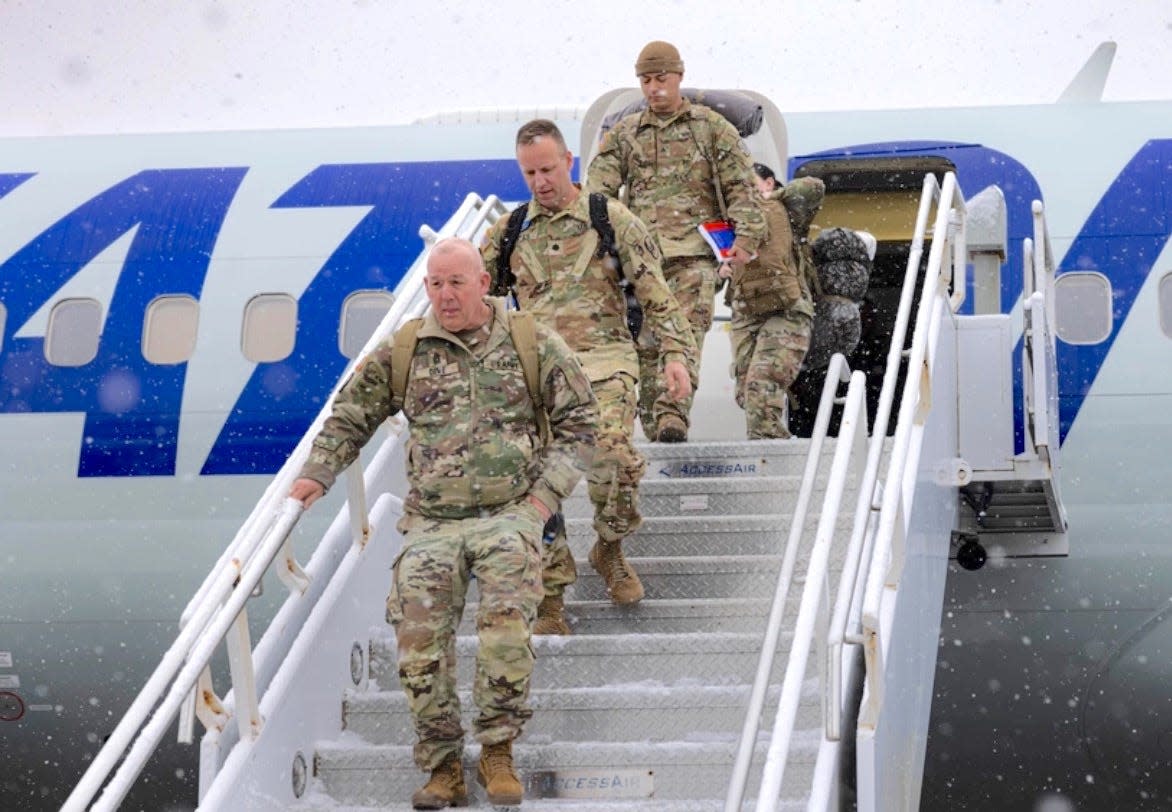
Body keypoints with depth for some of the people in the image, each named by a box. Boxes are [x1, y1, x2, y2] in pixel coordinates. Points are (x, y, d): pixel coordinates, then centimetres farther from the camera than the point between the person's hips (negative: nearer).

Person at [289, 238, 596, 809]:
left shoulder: (532, 344, 6)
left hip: (509, 512, -2)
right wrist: (317, 474, 5)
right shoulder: (403, 352, 10)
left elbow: (577, 423, 10)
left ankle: (497, 751, -10)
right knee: (418, 637, -16)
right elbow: (350, 417, 19)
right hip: (431, 521, 2)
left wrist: (546, 493, 0)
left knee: (505, 625, -26)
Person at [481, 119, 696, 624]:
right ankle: (549, 598, -1)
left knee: (612, 458, -24)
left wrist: (675, 355, -4)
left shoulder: (612, 220, 7)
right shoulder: (510, 231, 15)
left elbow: (655, 294, 5)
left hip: (602, 359, -3)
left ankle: (610, 550, 6)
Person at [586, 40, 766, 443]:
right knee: (646, 345, -1)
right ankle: (654, 431, 3)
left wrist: (745, 237, -5)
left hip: (693, 253, -3)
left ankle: (673, 420, -31)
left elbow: (742, 186, 8)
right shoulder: (624, 133, 18)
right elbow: (599, 186, 9)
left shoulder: (711, 127, 11)